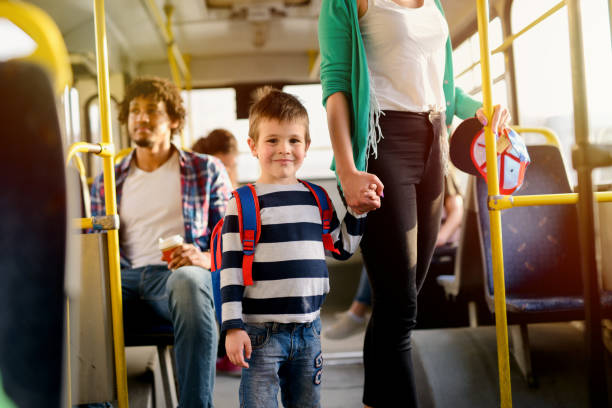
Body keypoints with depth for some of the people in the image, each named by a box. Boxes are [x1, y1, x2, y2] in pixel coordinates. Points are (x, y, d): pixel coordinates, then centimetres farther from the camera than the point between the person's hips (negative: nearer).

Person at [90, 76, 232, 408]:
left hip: (180, 273, -2)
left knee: (188, 280, -41)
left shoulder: (206, 170, 16)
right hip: (126, 278, 2)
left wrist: (205, 257, -12)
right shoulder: (107, 182, 24)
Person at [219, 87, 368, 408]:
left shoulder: (316, 198, 9)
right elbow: (230, 268, -8)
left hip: (308, 328, 5)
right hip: (261, 332, -5)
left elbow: (342, 248, 19)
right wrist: (233, 327, -13)